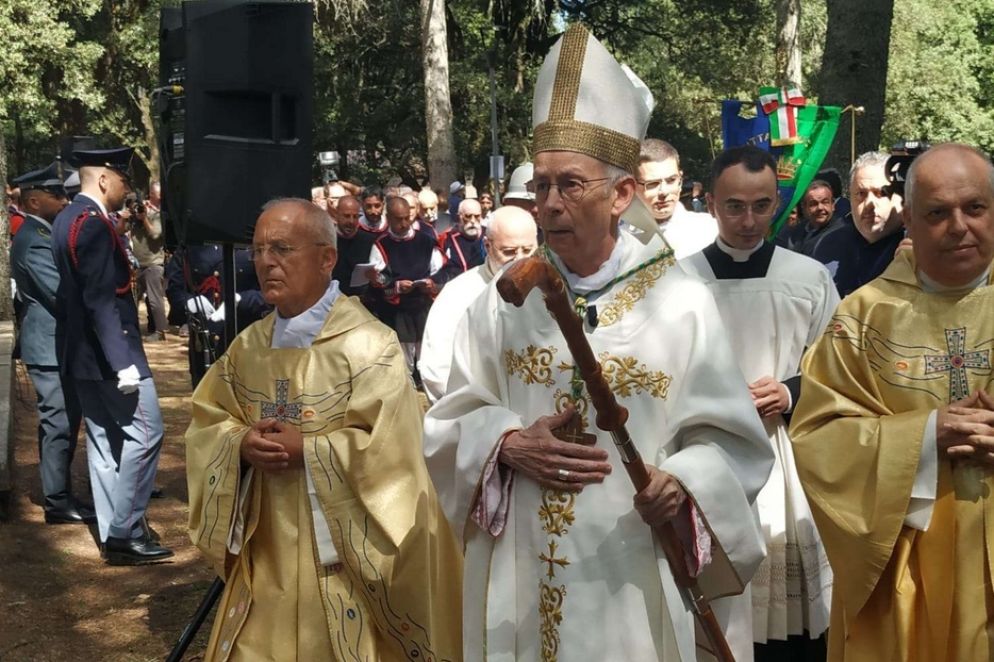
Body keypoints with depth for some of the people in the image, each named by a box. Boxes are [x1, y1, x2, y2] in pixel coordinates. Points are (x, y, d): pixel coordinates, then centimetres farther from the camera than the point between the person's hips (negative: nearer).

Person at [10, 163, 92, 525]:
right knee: (58, 423, -4)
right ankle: (58, 502, 3)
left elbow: (61, 284, 19)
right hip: (52, 346, -10)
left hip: (55, 344, 10)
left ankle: (59, 493, 26)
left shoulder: (39, 234, 14)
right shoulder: (34, 241, -19)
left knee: (60, 423, 16)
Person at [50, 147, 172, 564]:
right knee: (145, 433, -5)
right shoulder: (94, 224, -18)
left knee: (103, 439, 13)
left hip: (79, 353, 10)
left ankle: (112, 532, 20)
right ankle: (125, 533, -3)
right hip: (107, 350, -10)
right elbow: (100, 300, -24)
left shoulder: (67, 219, 13)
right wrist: (123, 361, -25)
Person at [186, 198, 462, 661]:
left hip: (345, 549, -5)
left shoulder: (367, 344, -13)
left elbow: (389, 449, -19)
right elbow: (205, 426, 9)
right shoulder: (249, 346, 7)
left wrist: (305, 449, -19)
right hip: (265, 549, 5)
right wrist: (241, 444, -12)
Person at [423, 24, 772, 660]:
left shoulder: (680, 303, -6)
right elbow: (450, 425, 5)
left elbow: (730, 440, -4)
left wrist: (681, 483, -22)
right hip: (519, 578, 2)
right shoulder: (505, 298, 1)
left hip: (627, 577, -2)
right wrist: (509, 445, -13)